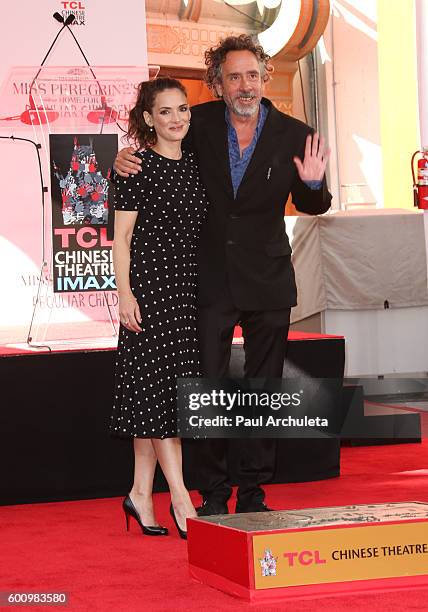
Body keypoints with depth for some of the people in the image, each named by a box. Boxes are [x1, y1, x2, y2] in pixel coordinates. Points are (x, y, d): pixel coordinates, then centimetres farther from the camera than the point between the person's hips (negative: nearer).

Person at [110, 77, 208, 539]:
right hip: (149, 284, -6)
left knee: (161, 390, 7)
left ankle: (141, 492, 14)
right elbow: (122, 236, -7)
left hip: (188, 286, 7)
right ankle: (180, 498, -7)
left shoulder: (194, 166, 12)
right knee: (157, 385, -7)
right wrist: (124, 293, -14)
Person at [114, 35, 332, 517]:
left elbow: (311, 205, 5)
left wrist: (313, 183, -18)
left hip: (266, 282, 0)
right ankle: (214, 495, 12)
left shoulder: (294, 135, -5)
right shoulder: (200, 123, -4)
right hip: (209, 280, 0)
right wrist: (126, 160, -8)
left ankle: (253, 493, 19)